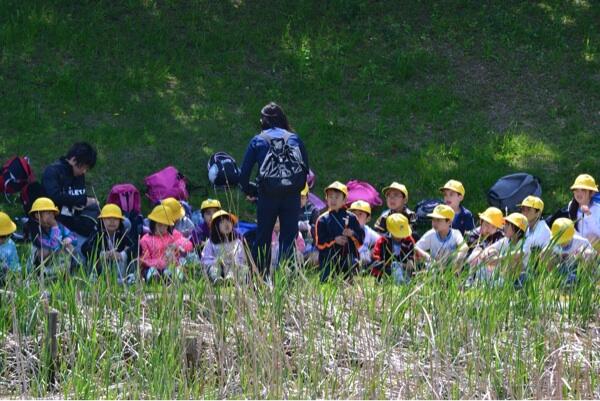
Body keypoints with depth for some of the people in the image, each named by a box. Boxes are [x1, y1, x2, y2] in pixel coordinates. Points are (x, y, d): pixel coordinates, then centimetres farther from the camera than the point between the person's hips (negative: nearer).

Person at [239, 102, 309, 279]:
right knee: (289, 238, 4)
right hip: (292, 196, 1)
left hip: (267, 196, -1)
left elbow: (244, 173, 6)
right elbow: (305, 169, 11)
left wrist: (250, 191, 20)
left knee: (263, 238, 11)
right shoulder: (294, 139, 12)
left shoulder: (258, 140, 8)